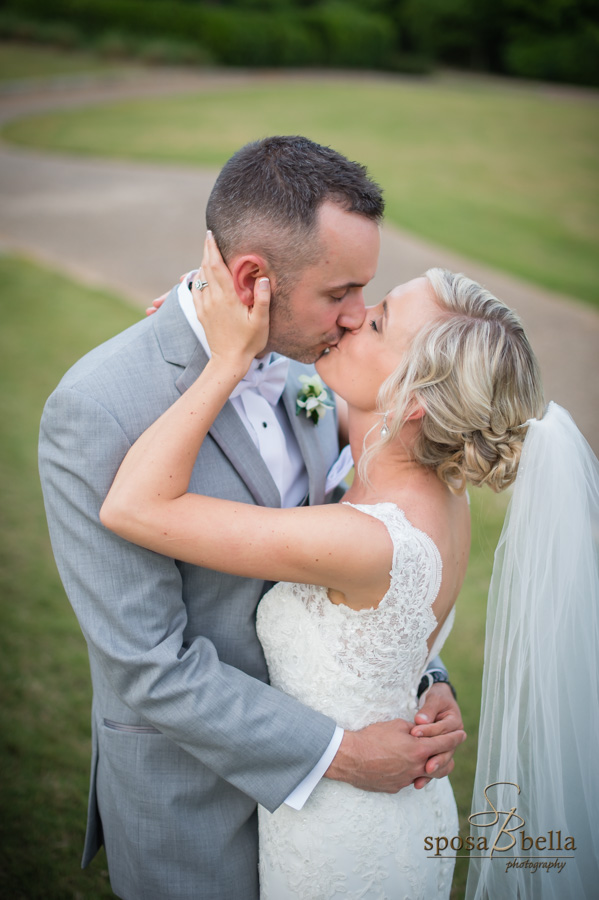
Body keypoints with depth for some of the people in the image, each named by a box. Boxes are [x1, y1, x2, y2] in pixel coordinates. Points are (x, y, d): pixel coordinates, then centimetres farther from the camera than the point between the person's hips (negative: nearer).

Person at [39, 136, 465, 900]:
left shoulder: (298, 357, -8)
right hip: (189, 774, -6)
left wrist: (424, 679, -10)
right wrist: (338, 754, -23)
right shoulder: (96, 414, -30)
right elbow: (148, 666, -26)